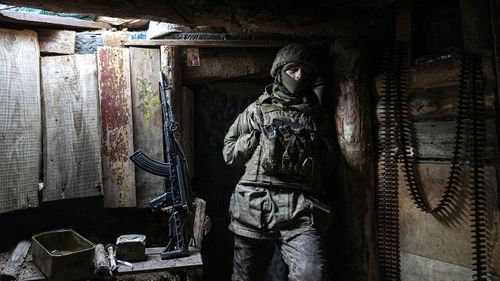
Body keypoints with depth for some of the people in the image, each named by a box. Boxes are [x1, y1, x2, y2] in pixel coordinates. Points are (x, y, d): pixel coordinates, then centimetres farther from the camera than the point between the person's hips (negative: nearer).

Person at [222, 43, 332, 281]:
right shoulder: (258, 110, 13)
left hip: (301, 211, 0)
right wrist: (257, 136, 3)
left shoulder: (315, 114, 17)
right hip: (255, 206, 0)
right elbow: (229, 153, 15)